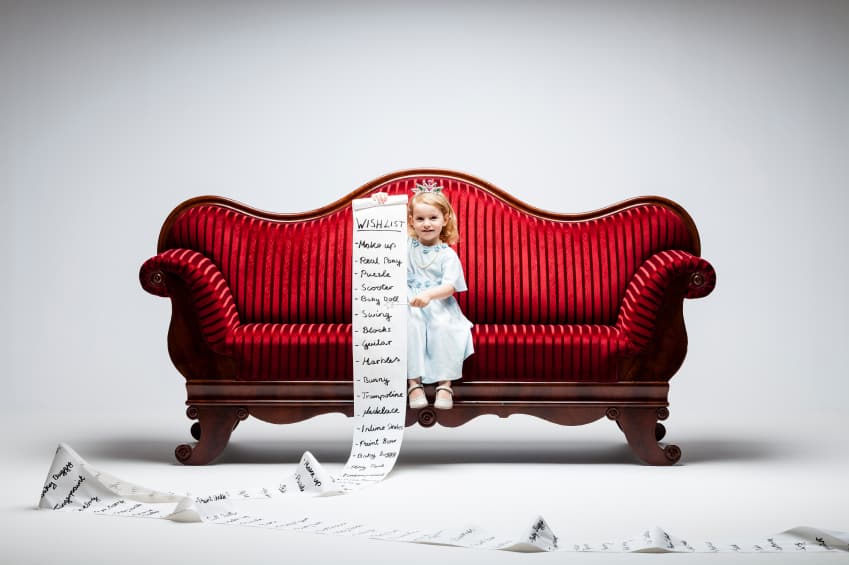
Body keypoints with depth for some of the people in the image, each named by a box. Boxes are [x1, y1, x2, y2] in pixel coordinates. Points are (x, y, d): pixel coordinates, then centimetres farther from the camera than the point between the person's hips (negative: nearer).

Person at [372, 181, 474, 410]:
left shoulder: (448, 254, 0)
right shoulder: (406, 245, 9)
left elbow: (449, 287, -12)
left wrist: (429, 294, -32)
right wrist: (378, 204, -9)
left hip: (439, 306, -1)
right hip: (408, 307, 1)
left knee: (445, 328, -32)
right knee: (410, 327, -32)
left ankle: (445, 384, -23)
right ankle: (414, 382, -26)